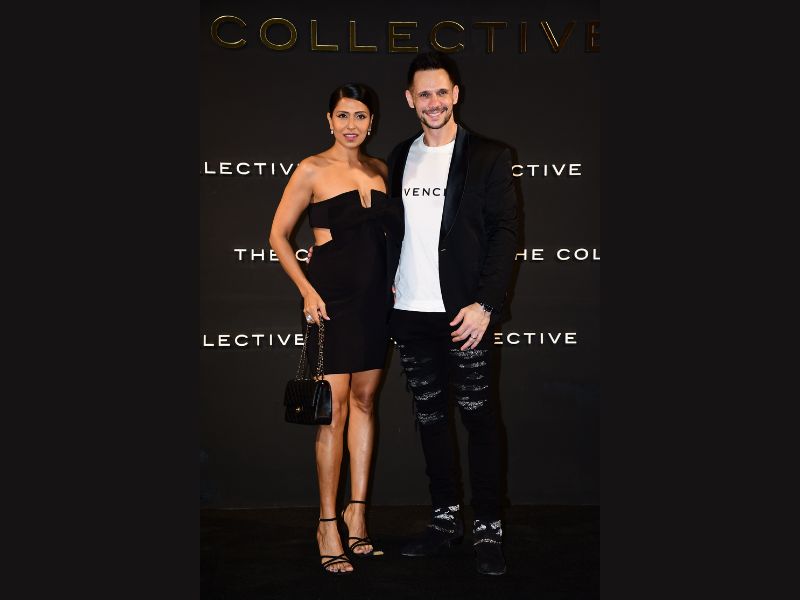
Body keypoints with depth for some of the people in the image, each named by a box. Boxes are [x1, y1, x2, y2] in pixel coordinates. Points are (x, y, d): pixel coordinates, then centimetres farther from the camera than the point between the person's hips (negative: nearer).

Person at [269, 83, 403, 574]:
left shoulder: (380, 170, 12)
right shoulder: (312, 170, -3)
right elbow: (279, 235, -2)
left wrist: (394, 279, 8)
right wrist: (306, 289, -11)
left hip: (376, 295, 5)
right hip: (332, 297, -5)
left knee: (365, 401, 9)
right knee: (336, 408, -8)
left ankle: (357, 507, 20)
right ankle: (328, 522, 2)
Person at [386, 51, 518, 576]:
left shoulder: (488, 157, -2)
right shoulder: (400, 157, 13)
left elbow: (505, 233, -7)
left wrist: (485, 304, -14)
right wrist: (387, 284, 6)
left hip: (463, 314, -5)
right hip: (410, 314, 5)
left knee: (479, 417, 1)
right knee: (430, 418, 12)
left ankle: (489, 529, 12)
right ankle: (446, 518, 25)